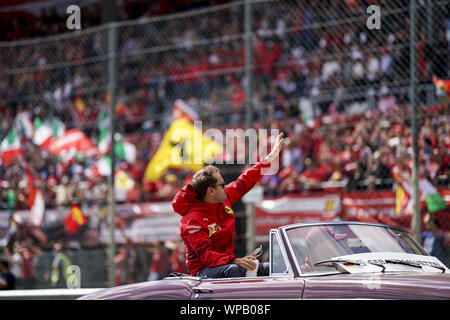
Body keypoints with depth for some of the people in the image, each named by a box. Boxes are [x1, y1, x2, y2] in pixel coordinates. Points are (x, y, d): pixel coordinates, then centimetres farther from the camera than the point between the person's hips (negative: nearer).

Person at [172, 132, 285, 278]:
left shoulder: (224, 199, 5)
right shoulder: (192, 221, -20)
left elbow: (245, 182, 20)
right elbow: (205, 254, -30)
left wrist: (271, 155, 25)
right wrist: (235, 261, -45)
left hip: (226, 264, 9)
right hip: (203, 270, -9)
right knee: (235, 270, -38)